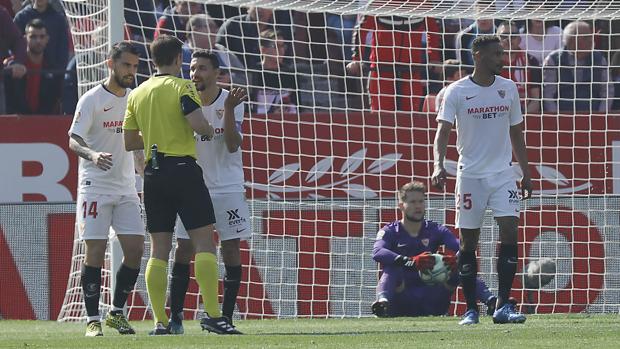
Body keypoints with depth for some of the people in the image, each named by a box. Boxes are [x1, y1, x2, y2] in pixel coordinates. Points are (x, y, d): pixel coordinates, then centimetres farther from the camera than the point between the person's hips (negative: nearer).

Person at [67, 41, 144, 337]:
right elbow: (74, 140, -16)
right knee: (95, 252, -7)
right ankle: (93, 320, -1)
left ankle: (116, 312, 12)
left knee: (135, 249, -2)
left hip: (126, 188, 6)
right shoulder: (92, 99, -7)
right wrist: (92, 155, -36)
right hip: (95, 187, -6)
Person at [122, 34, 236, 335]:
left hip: (153, 173, 5)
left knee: (159, 249, 6)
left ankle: (159, 321, 2)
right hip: (183, 169, -5)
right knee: (204, 241, -4)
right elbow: (197, 124, -19)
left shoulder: (136, 94, 12)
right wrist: (209, 130, 2)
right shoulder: (182, 87, -5)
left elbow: (129, 142, 13)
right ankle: (212, 314, -12)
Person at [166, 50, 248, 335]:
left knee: (231, 249, -2)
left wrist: (229, 109, -26)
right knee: (183, 249, -3)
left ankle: (226, 318, 4)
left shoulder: (230, 101, -7)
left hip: (227, 186, -2)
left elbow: (233, 145, -16)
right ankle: (174, 317, 1)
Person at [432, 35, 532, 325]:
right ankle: (470, 309, 10)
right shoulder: (456, 92, -5)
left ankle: (503, 306, -10)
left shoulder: (508, 88, 7)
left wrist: (526, 173, 14)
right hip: (470, 175, -2)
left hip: (503, 174, 2)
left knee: (510, 230, -12)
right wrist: (439, 165, -28)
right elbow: (443, 130, -11)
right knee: (468, 241, 1)